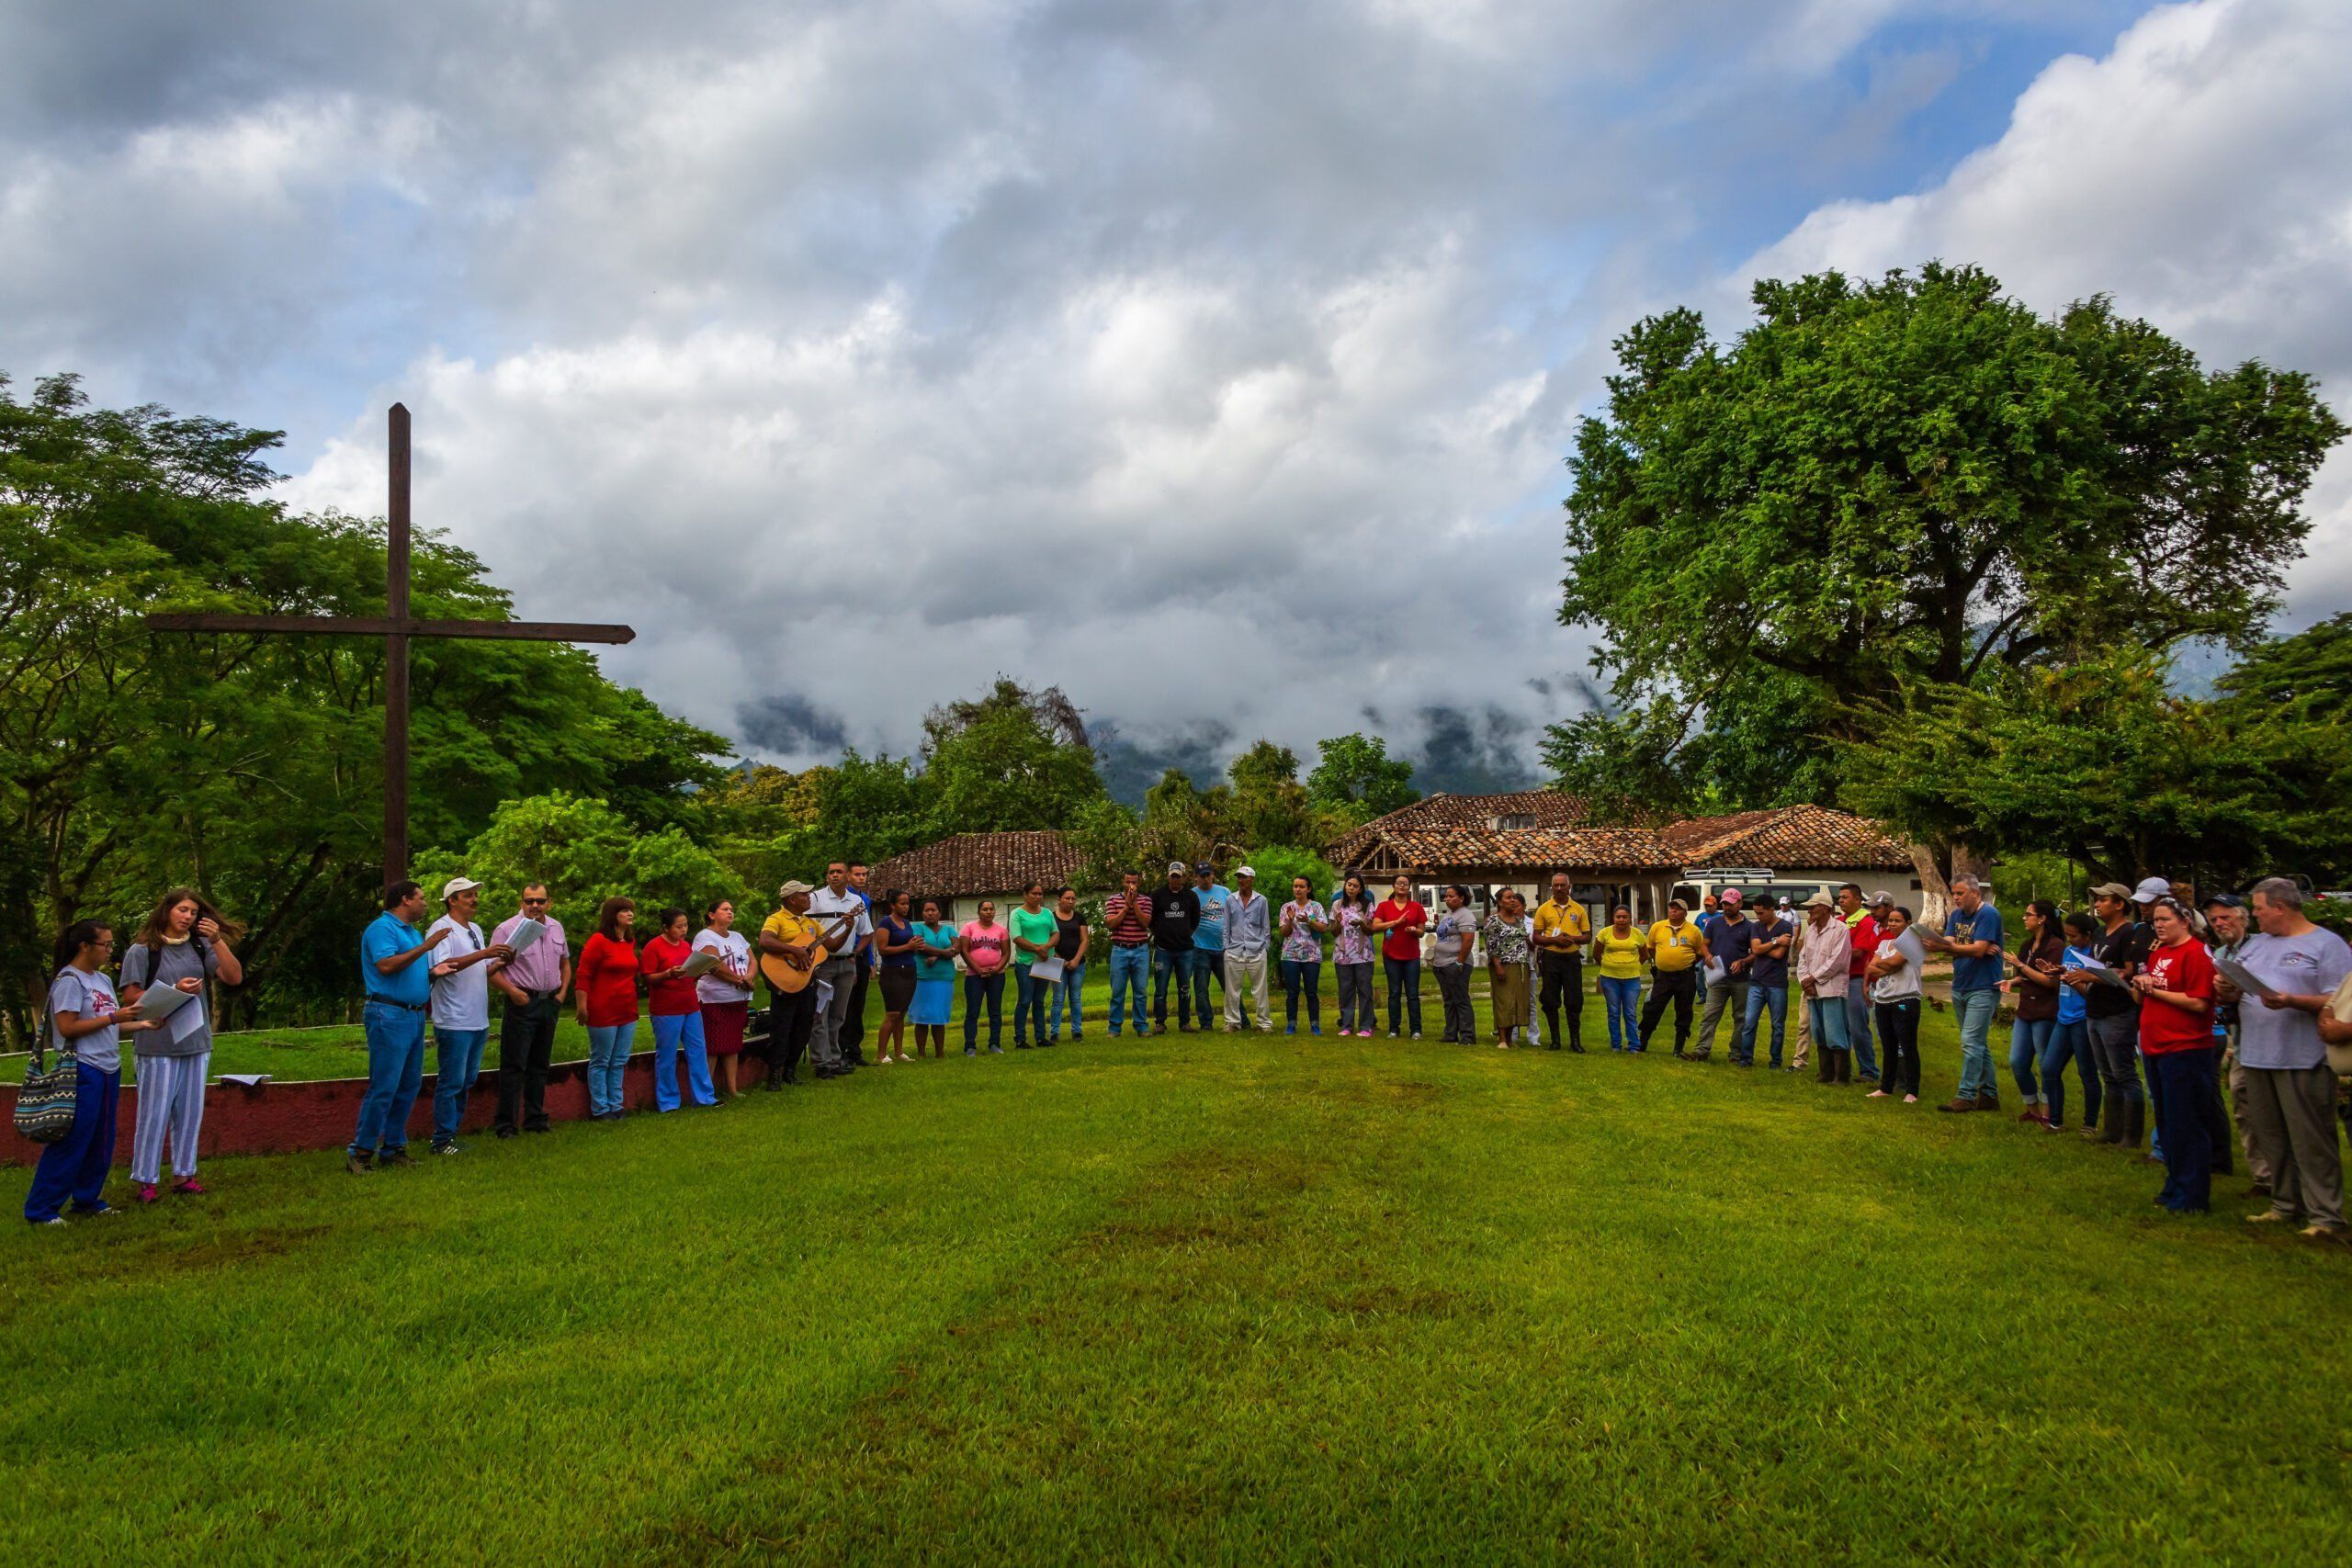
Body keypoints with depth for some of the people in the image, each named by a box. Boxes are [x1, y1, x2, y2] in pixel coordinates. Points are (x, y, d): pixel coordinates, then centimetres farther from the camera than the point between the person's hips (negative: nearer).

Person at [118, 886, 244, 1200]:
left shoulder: (199, 947, 7)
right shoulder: (142, 951, -4)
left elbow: (235, 977, -1)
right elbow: (130, 997, -6)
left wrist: (218, 941, -11)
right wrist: (174, 991, -17)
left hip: (197, 1042, 4)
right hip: (158, 1045, -4)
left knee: (190, 1112, 10)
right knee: (154, 1114, -1)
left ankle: (183, 1174, 19)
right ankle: (143, 1180, 8)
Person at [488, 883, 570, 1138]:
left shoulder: (556, 928, 10)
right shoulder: (507, 929, -8)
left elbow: (565, 962, 21)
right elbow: (492, 969, -11)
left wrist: (562, 993, 10)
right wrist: (512, 991, -23)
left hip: (550, 1003, 6)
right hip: (522, 1002, -6)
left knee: (539, 1065, 13)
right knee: (514, 1066, -5)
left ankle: (535, 1119, 21)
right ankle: (506, 1124, 0)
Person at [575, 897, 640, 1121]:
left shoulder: (630, 942, 11)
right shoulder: (598, 940, -10)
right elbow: (583, 976, -12)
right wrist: (582, 1006, -17)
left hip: (627, 1012, 7)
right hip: (603, 1013, -7)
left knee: (619, 1062, 11)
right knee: (600, 1062, 3)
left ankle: (616, 1106, 18)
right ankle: (600, 1110, 8)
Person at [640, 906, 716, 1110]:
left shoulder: (686, 945, 13)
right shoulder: (653, 947, -9)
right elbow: (648, 979, -12)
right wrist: (669, 974, -26)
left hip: (690, 1007, 7)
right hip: (666, 1010, -7)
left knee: (698, 1051, 7)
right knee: (667, 1056, 1)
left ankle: (704, 1096, 15)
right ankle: (667, 1102, 11)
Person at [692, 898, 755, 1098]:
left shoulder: (737, 936, 19)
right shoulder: (705, 936, -7)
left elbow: (752, 961, 13)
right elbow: (715, 966, -18)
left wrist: (748, 977, -8)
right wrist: (739, 980, -12)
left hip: (739, 1000, 8)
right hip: (715, 1001, -8)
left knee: (733, 1045, 10)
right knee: (713, 1047, -8)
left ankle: (732, 1088, 15)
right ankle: (707, 1091, -5)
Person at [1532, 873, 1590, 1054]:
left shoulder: (1579, 909, 7)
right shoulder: (1543, 909, 3)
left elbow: (1587, 936, 9)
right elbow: (1536, 937, 2)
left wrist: (1572, 938, -11)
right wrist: (1554, 940, -14)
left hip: (1572, 958, 0)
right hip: (1550, 957, 0)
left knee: (1574, 1001, -2)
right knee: (1551, 1001, 3)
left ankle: (1575, 1040, 6)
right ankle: (1555, 1039, 13)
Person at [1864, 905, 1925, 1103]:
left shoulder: (1912, 942, -6)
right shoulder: (1884, 943, 15)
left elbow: (1893, 961, -19)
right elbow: (1870, 968, 5)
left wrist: (1878, 963, 0)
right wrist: (1888, 968, -12)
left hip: (1904, 1000, -7)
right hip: (1882, 999, 7)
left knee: (1908, 1047, -2)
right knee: (1888, 1046, 14)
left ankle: (1911, 1091, 3)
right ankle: (1886, 1087, 22)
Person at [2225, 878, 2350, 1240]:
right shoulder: (2255, 943, 17)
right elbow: (2235, 989, 18)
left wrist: (2292, 1001, -25)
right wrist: (2226, 989, -4)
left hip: (2303, 1060, -7)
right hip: (2257, 1058, 7)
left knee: (2311, 1140, -4)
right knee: (2271, 1138, 13)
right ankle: (2286, 1205, 22)